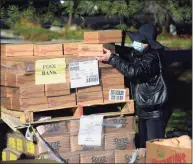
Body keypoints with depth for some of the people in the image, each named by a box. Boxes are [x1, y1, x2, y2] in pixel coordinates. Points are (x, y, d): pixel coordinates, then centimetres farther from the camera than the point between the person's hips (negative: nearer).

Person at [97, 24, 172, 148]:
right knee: (143, 144, 16)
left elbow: (133, 71, -36)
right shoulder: (135, 54, 5)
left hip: (155, 110, -9)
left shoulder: (152, 58, -22)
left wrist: (112, 58, -31)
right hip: (143, 109, 9)